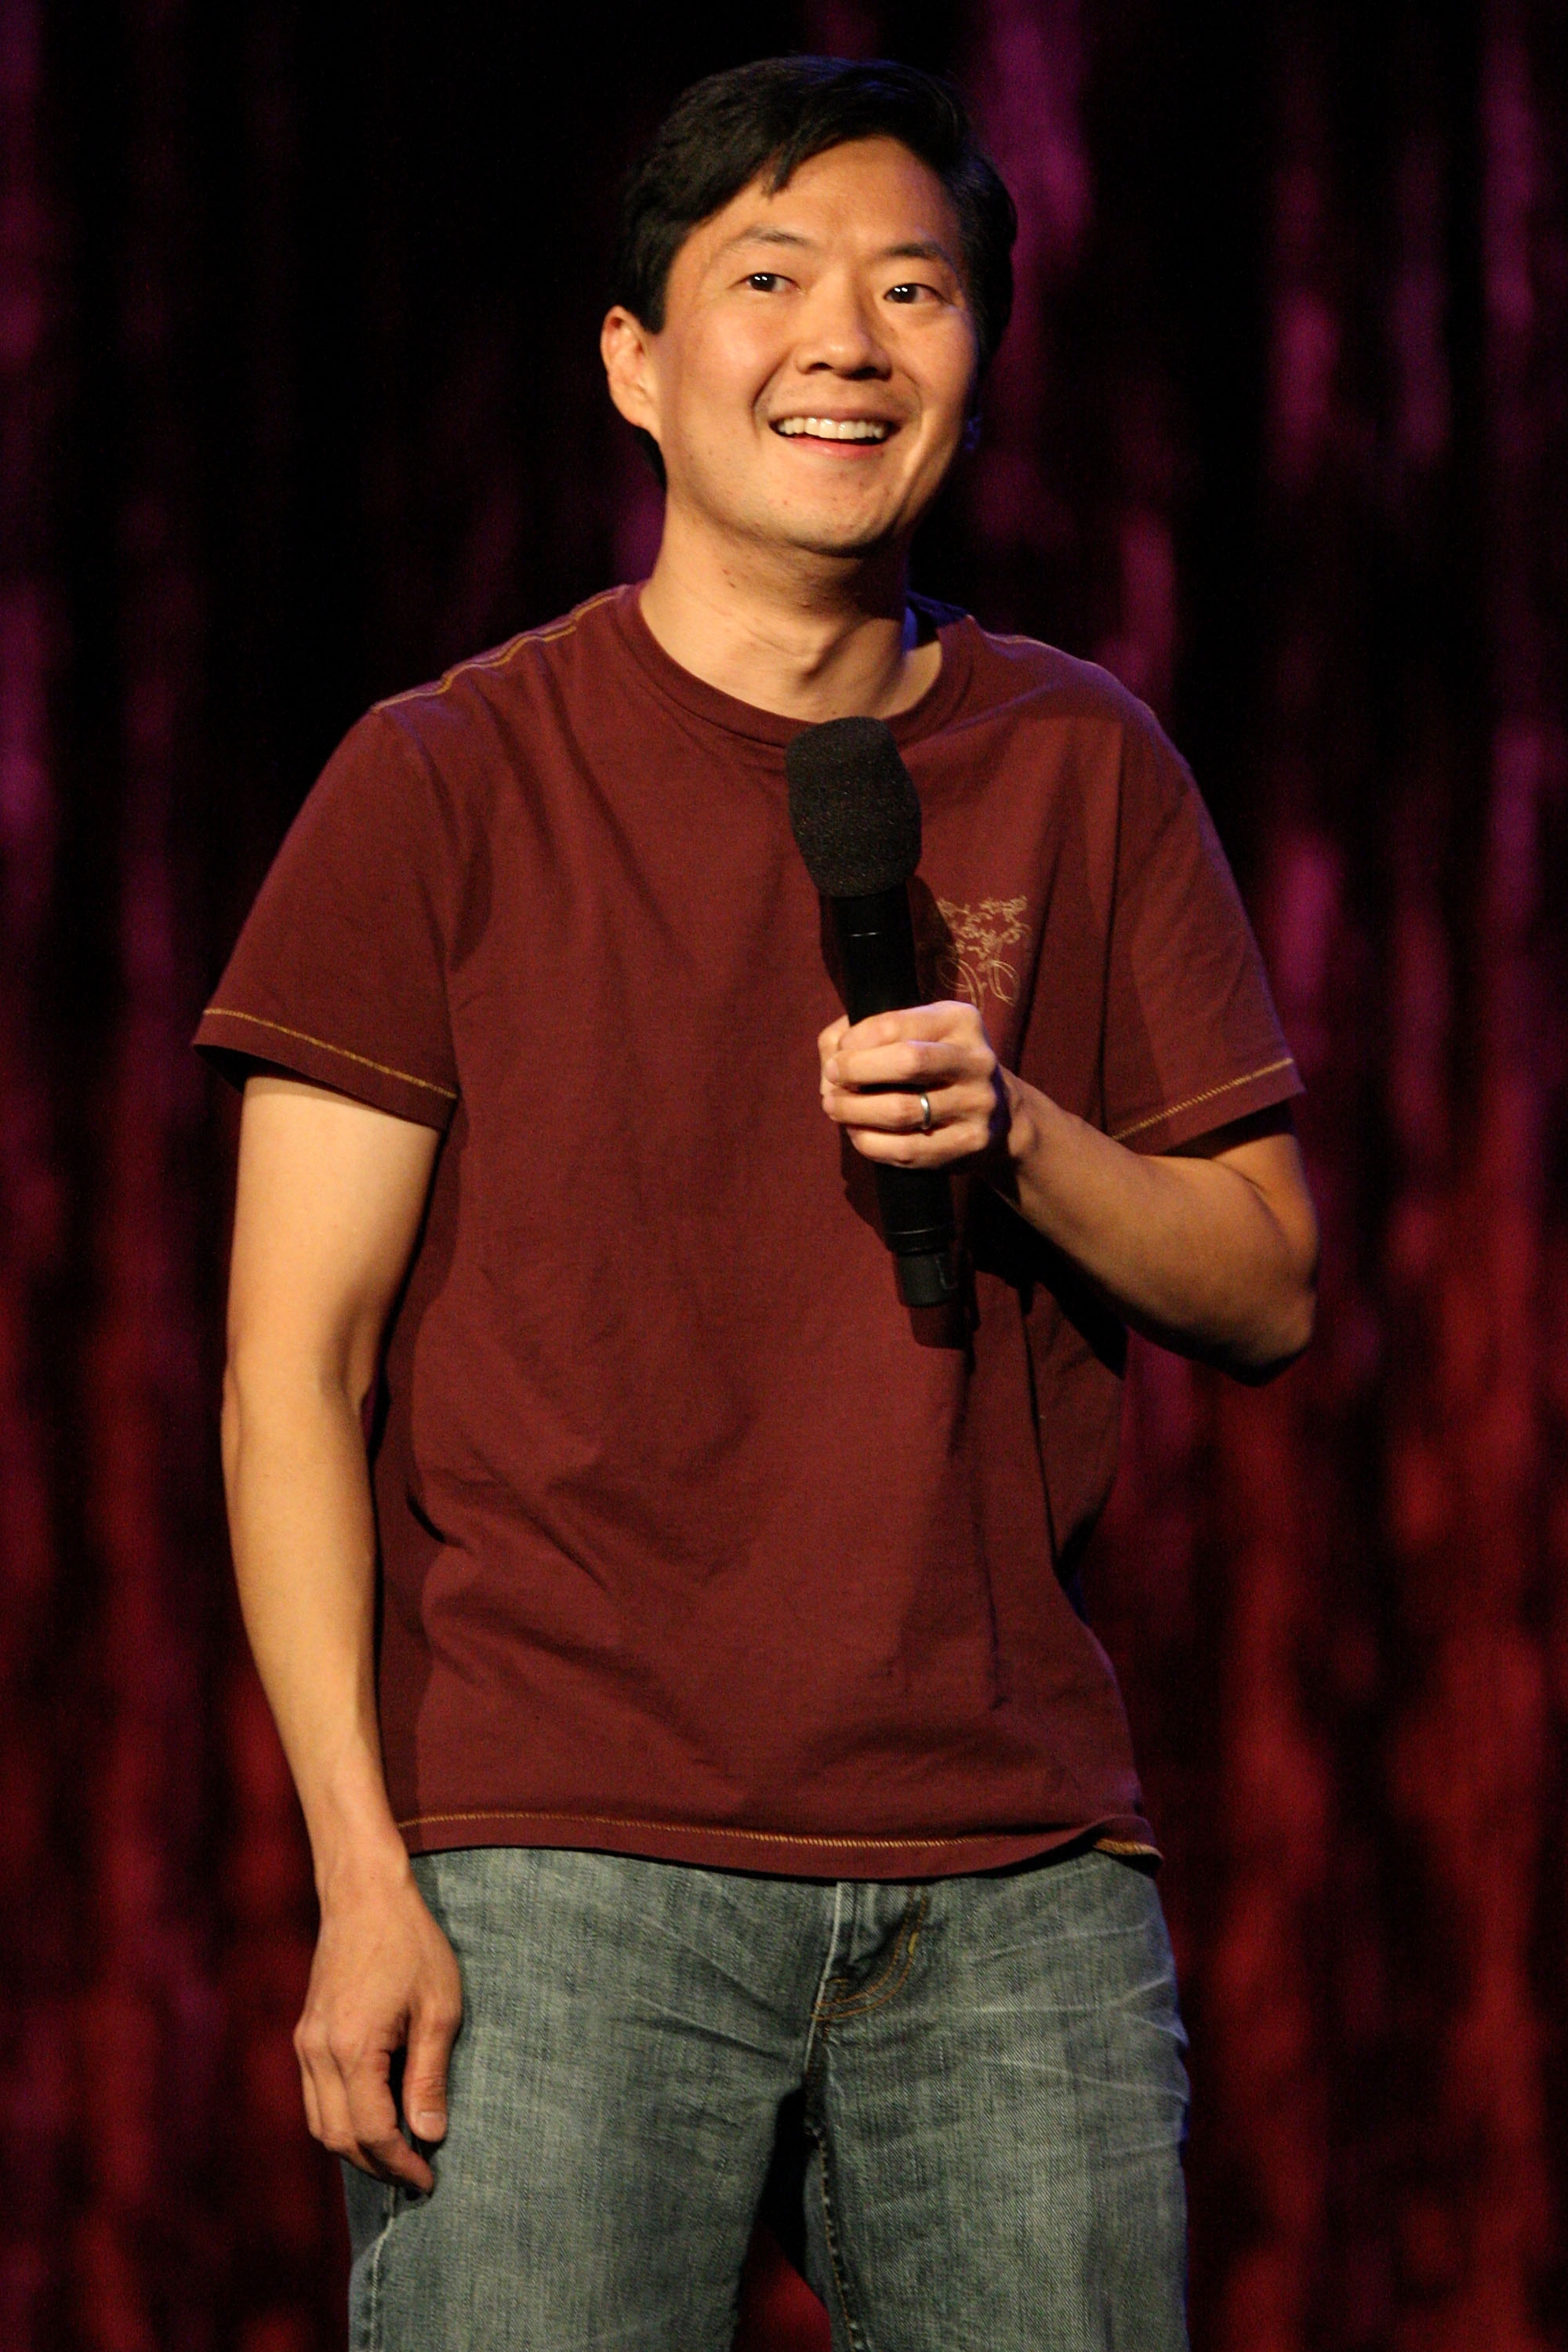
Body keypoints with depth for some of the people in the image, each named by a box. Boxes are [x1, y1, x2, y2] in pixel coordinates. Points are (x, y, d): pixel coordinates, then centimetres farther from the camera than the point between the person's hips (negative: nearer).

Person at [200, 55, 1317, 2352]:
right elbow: (294, 1369, 0)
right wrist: (362, 1874, -9)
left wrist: (1019, 1136, -7)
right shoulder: (448, 782, 3)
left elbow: (1269, 1288, 13)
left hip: (1018, 1864, 3)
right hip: (557, 1857, -3)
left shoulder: (1079, 768, 12)